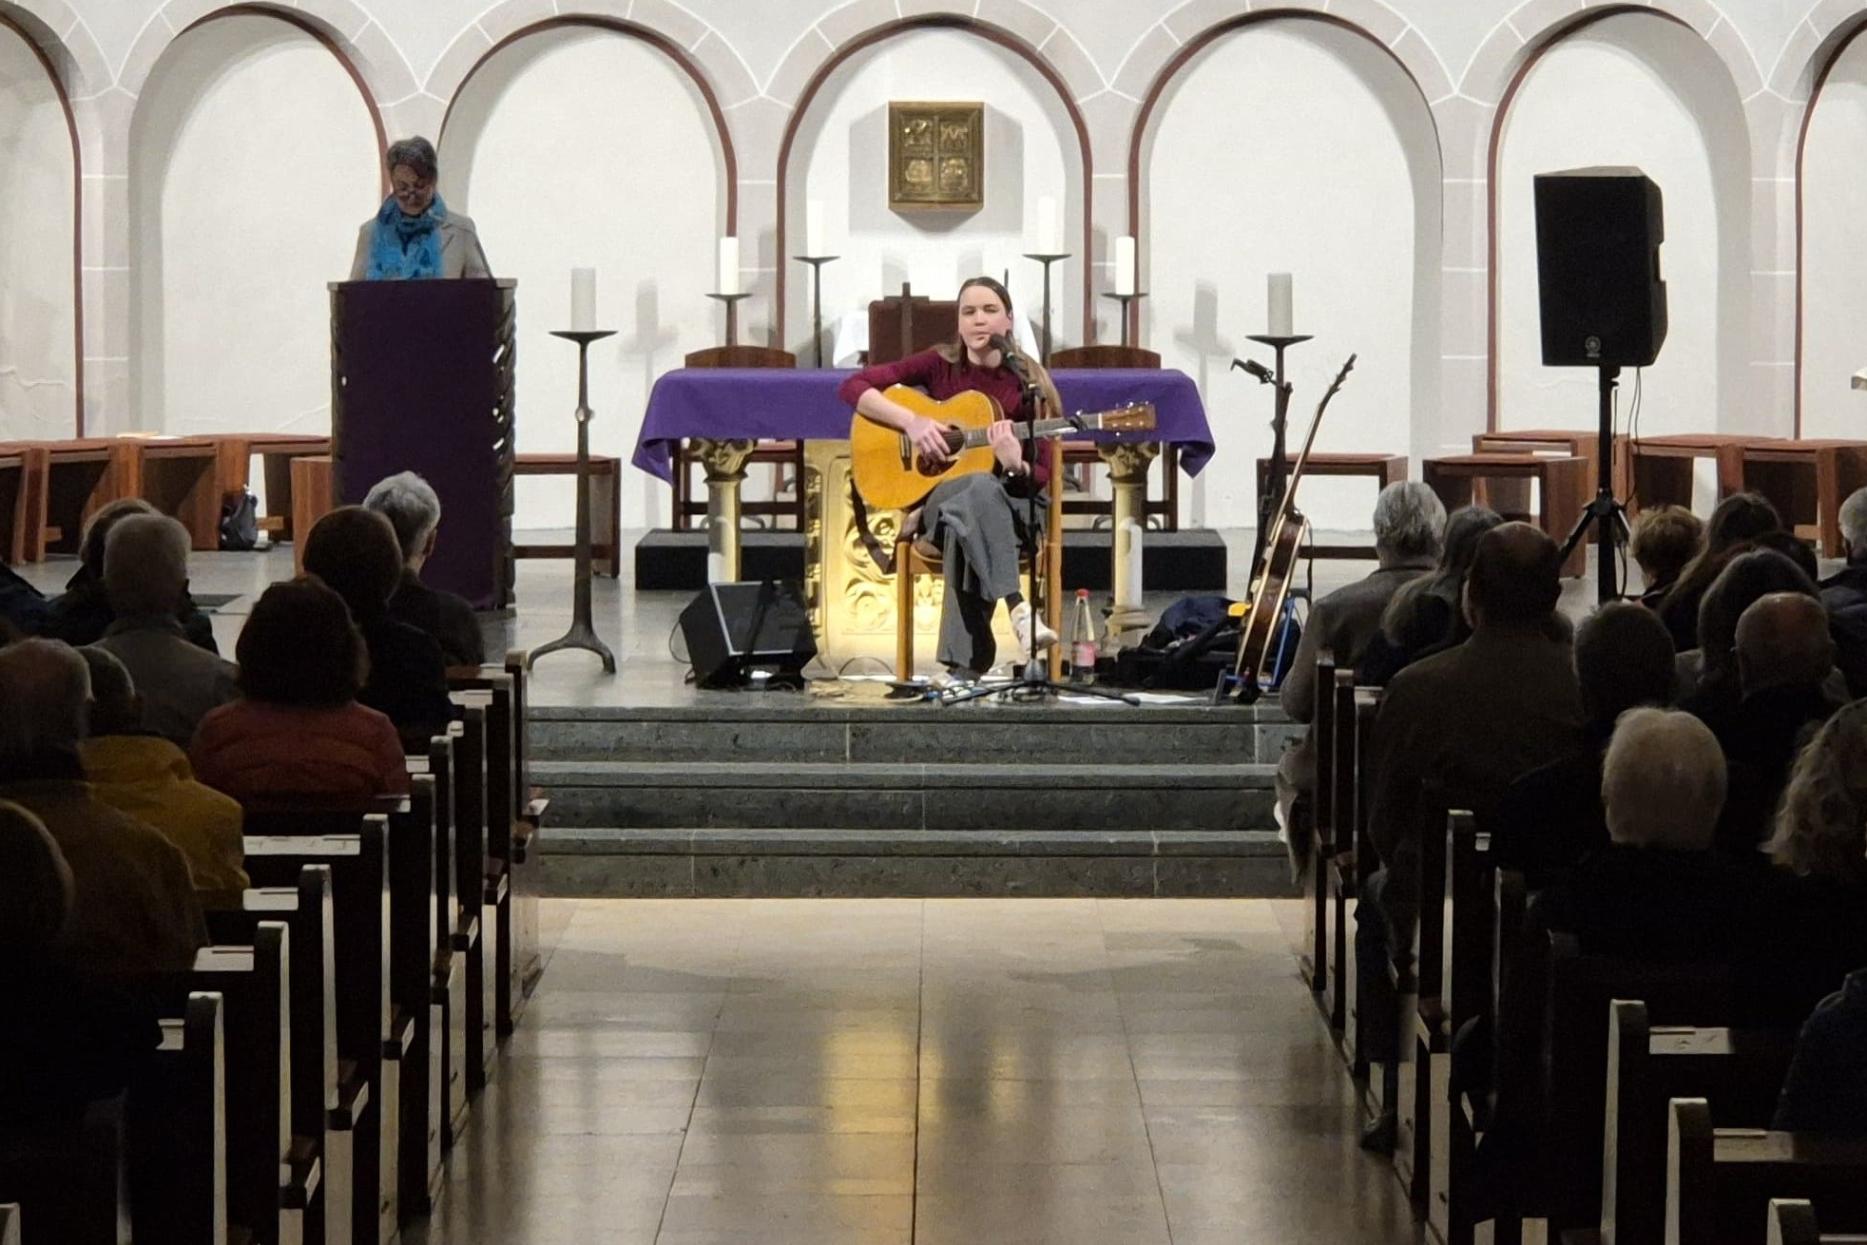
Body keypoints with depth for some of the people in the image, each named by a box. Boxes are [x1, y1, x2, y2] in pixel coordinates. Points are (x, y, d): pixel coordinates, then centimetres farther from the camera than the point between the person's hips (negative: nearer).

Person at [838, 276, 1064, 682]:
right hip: (937, 501, 0)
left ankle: (966, 664, -42)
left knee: (966, 526, -39)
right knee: (979, 488, -38)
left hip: (1012, 506, 0)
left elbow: (1040, 476, -2)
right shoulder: (939, 365, 2)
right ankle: (1016, 608, -52)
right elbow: (852, 387, -2)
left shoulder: (1028, 383, 0)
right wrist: (911, 421, -16)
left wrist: (1015, 466, -26)